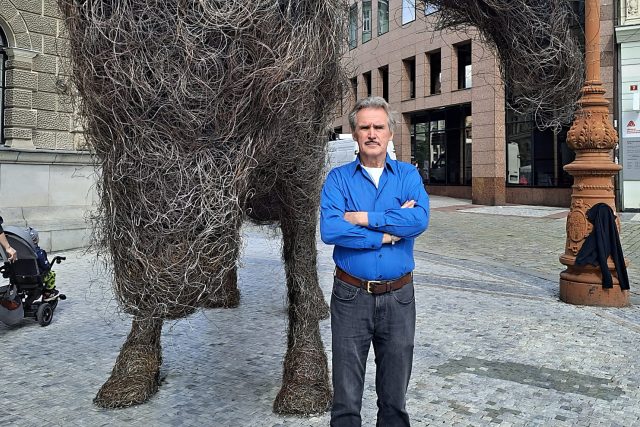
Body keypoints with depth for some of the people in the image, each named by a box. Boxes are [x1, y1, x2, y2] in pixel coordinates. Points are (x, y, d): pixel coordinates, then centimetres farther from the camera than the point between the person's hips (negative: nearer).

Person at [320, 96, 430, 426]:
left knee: (395, 394, 16)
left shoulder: (408, 174, 4)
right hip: (351, 296, -1)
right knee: (346, 397, 8)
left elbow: (420, 220, -15)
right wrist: (388, 232, -15)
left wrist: (364, 218, -16)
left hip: (398, 297, 2)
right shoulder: (338, 178, -1)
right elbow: (330, 230, -18)